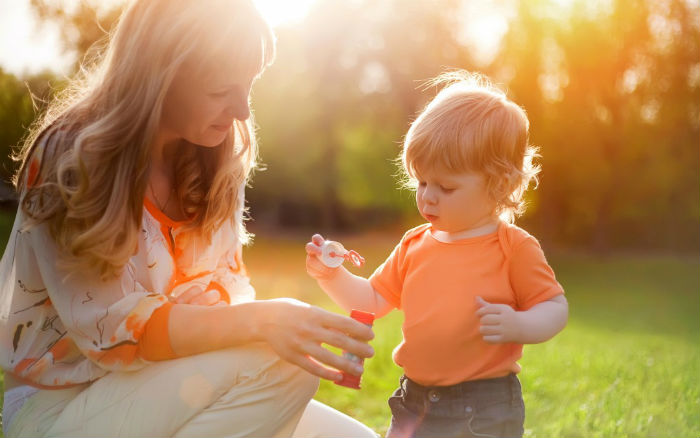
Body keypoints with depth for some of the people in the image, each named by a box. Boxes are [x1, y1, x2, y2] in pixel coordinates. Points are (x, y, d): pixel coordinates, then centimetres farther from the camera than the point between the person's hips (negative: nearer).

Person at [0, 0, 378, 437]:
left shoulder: (215, 159, -2)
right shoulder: (67, 158, -18)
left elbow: (226, 290, 1)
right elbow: (110, 328, -25)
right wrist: (258, 322, -37)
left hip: (168, 390, 6)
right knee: (274, 360, -28)